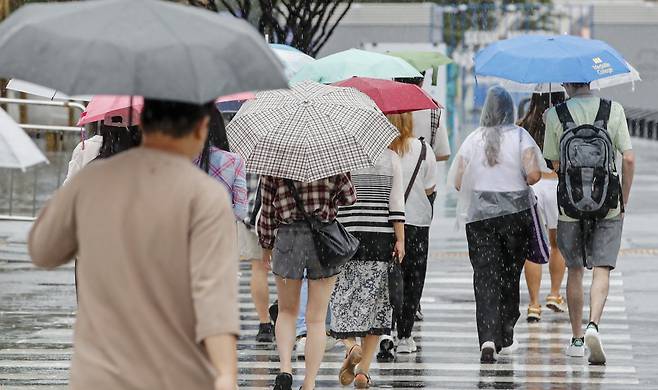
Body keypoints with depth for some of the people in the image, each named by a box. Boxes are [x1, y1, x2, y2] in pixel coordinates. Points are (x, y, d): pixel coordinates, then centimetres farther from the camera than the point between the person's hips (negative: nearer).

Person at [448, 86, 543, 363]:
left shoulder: (473, 139, 1)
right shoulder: (520, 137, -5)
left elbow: (458, 182, -1)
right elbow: (533, 174, -16)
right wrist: (520, 182, 6)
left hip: (479, 215, 0)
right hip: (516, 213, 0)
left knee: (485, 277, -2)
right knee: (510, 274, 14)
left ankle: (488, 338, -18)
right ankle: (505, 337, 21)